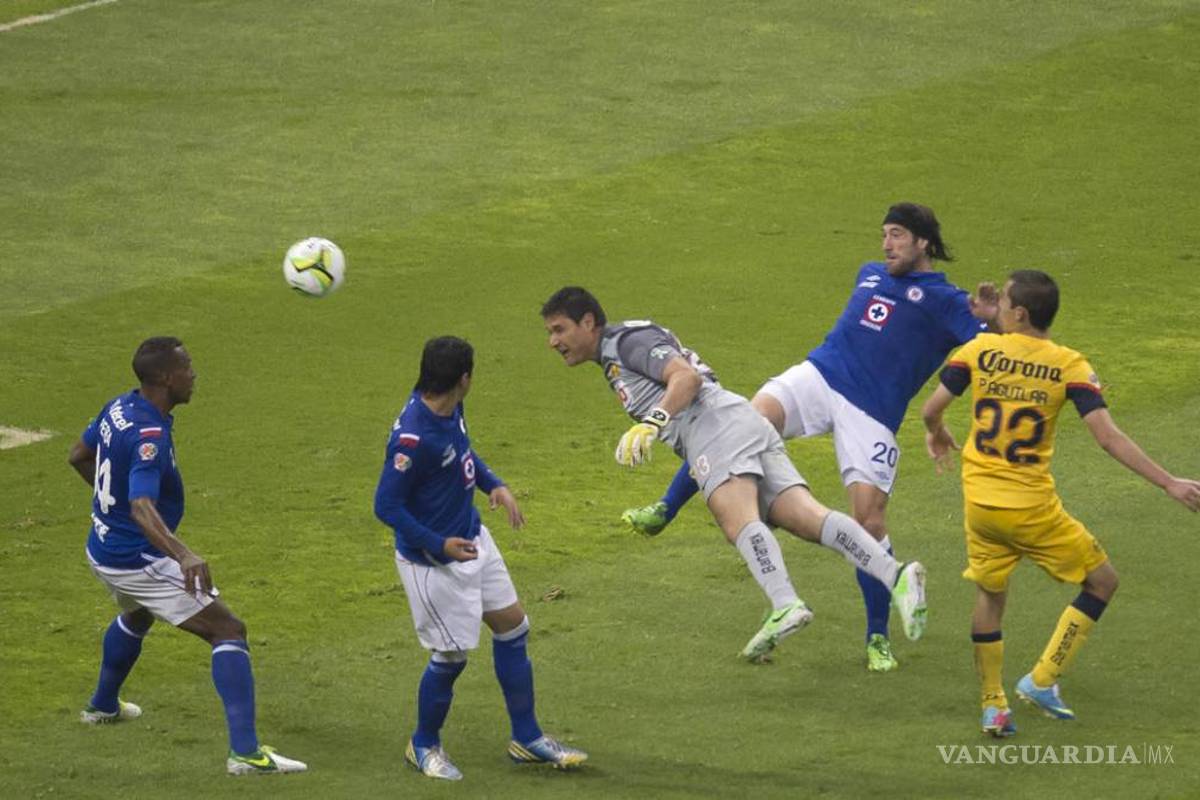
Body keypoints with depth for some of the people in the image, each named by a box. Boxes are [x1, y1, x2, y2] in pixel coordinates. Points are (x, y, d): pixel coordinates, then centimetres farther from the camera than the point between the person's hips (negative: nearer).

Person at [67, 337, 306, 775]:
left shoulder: (119, 408, -1)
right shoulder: (149, 436, -29)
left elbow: (78, 456, 16)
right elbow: (142, 508, -42)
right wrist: (184, 555, -56)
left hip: (103, 550, 10)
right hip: (139, 559, -10)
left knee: (136, 615, 40)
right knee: (228, 630, -10)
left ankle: (103, 705, 60)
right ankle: (245, 751, -19)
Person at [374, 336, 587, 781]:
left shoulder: (449, 410, -6)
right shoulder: (413, 438, -32)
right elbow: (386, 506, -25)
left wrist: (494, 485, 3)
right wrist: (440, 546, -25)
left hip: (472, 539, 9)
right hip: (433, 559, -9)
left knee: (513, 627, 13)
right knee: (451, 656, 1)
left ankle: (527, 739, 26)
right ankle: (424, 746, 26)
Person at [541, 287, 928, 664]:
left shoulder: (628, 340, 4)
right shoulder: (612, 361, 35)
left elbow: (687, 377, -11)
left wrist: (651, 424, -23)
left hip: (717, 423, -9)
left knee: (739, 520, -30)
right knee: (808, 518, -11)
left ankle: (785, 605, -53)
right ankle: (896, 575, -30)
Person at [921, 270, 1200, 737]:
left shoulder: (979, 350, -4)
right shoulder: (1069, 366, -9)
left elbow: (931, 410, 0)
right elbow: (1108, 438, -15)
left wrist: (936, 435, 25)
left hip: (979, 502, 3)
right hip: (1032, 506, -3)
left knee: (989, 594, 22)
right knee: (1101, 581, 14)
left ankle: (992, 706, 21)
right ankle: (1042, 680, 9)